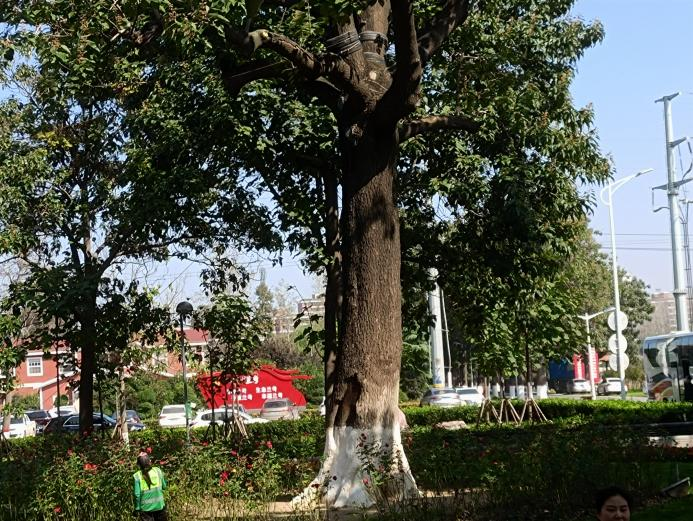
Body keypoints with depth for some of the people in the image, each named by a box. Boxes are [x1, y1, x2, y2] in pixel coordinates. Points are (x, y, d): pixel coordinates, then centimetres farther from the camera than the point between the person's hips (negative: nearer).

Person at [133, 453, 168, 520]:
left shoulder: (137, 476, -13)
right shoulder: (157, 471, -6)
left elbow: (137, 495, -13)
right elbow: (164, 486, 3)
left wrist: (137, 509, -2)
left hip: (146, 508, -2)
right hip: (159, 505, 2)